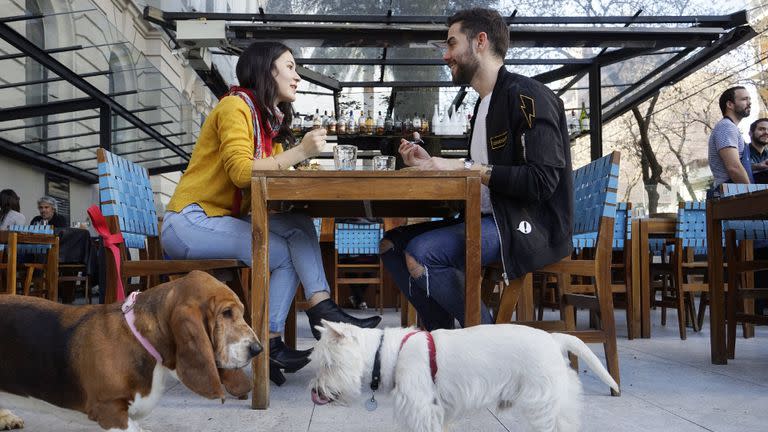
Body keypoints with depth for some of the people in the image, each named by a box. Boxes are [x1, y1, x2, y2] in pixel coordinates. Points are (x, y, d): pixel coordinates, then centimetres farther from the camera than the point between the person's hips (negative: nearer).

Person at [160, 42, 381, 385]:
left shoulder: (270, 119, 15)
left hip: (222, 220, 7)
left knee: (299, 227, -18)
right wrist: (299, 152, -25)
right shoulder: (236, 105, -10)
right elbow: (241, 171, -24)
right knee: (285, 254, -20)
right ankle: (269, 344, -12)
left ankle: (321, 309, -24)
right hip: (189, 222, -7)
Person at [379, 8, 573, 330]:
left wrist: (466, 167, -20)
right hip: (489, 219, 10)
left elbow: (543, 180, -22)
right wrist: (429, 164, 8)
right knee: (391, 242, 3)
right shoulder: (484, 103, 19)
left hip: (526, 225, -10)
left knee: (420, 253, -26)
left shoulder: (526, 96, -12)